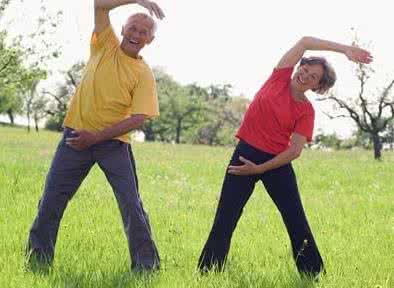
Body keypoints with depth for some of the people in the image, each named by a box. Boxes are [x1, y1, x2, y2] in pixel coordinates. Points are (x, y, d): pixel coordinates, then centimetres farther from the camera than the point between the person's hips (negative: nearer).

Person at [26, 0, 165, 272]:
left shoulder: (144, 74, -3)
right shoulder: (106, 45, 5)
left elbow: (137, 118, -12)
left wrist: (95, 137, -17)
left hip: (114, 141, -2)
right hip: (77, 134, 2)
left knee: (131, 202, -6)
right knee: (52, 197, 3)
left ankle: (146, 264, 4)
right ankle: (38, 258, 15)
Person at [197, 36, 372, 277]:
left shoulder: (307, 111, -2)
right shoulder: (280, 78, 2)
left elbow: (295, 150, -10)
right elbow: (305, 42, -3)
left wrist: (260, 169, -15)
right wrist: (344, 49, -8)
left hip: (277, 163, -1)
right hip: (245, 153, 1)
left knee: (297, 221, 4)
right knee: (225, 219, -1)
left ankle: (314, 274, 15)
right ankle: (207, 273, 6)